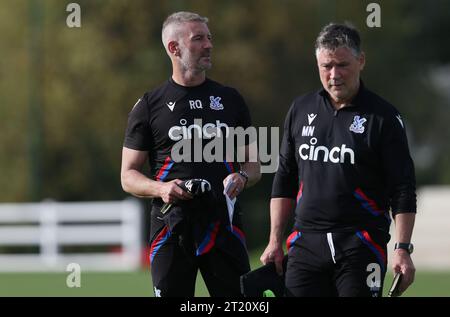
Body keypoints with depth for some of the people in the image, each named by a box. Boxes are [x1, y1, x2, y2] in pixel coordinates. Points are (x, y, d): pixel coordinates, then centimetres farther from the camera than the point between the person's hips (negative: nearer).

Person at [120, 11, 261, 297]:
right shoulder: (149, 106, 5)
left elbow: (253, 164, 17)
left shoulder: (231, 100, 13)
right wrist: (160, 189, -14)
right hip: (172, 230, -2)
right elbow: (129, 176, 6)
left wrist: (242, 177, -7)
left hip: (223, 227, 2)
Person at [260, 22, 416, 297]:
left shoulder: (383, 117, -1)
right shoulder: (301, 110, 12)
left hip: (361, 248, -4)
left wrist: (402, 249, -12)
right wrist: (275, 242, 13)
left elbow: (403, 191, -2)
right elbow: (285, 181, 18)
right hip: (306, 243, 4)